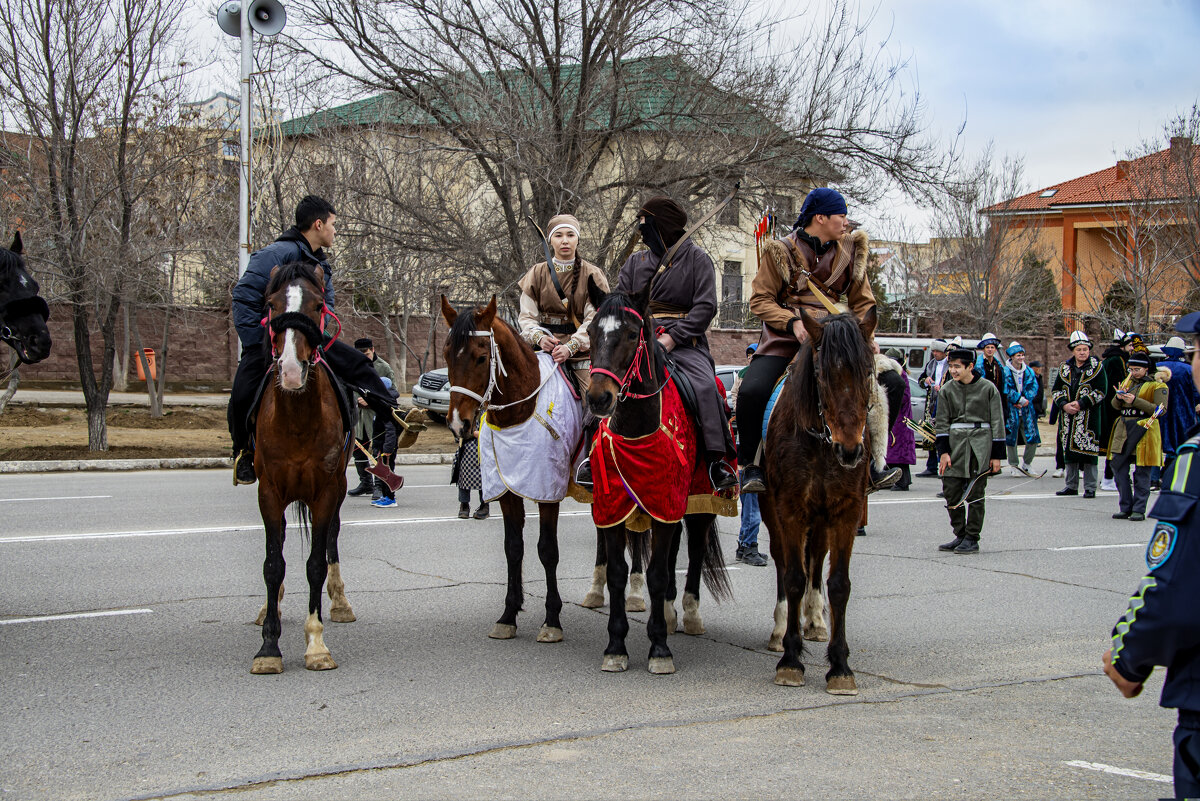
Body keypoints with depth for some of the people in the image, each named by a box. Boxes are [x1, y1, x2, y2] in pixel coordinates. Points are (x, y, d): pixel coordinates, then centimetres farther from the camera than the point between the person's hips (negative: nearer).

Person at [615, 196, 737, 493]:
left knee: (705, 385, -31)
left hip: (684, 342, -4)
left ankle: (717, 460, -28)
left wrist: (671, 338, -15)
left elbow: (705, 306, -4)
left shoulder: (696, 259, 5)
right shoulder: (636, 262, 18)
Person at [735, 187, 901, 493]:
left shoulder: (850, 251, 11)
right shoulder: (781, 252, 0)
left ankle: (873, 457, 4)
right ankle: (751, 464, -6)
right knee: (752, 391, -29)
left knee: (892, 383, -11)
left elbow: (862, 303, 15)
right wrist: (793, 322, -19)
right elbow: (761, 300, -2)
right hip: (787, 337, -4)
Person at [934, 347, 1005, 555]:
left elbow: (997, 423, 1)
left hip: (980, 444, -3)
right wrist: (943, 451, -2)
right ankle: (960, 535, 13)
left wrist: (996, 455, -2)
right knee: (951, 491, 0)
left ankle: (972, 539, 5)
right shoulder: (948, 390, 7)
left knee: (975, 494, -2)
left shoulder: (988, 388, -1)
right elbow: (942, 422, 7)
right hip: (955, 443, 4)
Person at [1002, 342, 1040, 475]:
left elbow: (1035, 387, 4)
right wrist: (1020, 399, -15)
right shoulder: (1006, 372, -4)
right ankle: (1014, 466, 12)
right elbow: (1007, 390, -11)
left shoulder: (1029, 371, 10)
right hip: (1012, 410, -4)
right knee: (1012, 438, -1)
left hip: (1027, 409, 4)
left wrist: (1025, 400, -11)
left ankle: (1026, 465, 16)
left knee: (1033, 439, -1)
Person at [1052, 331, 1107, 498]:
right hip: (1068, 418, 4)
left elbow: (1101, 392, -5)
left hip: (1089, 417, -4)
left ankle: (1090, 487, -1)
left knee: (1088, 451, -7)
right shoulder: (1064, 368, 12)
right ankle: (1071, 486, 18)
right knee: (1069, 450, 9)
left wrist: (1081, 404, -14)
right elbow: (1055, 390, 12)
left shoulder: (1096, 368, 1)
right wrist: (1064, 405, -7)